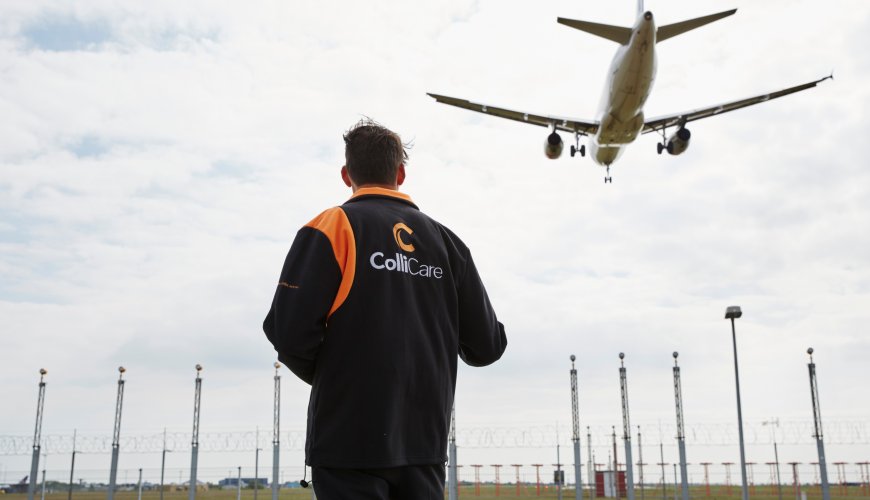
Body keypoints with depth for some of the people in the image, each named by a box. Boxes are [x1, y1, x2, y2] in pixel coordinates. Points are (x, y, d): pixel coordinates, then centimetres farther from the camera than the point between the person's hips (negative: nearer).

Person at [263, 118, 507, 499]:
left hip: (351, 442, -4)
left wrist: (323, 375, 7)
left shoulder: (333, 225, -5)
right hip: (425, 440, 4)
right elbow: (485, 346, 6)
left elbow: (291, 331, -14)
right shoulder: (445, 240, 8)